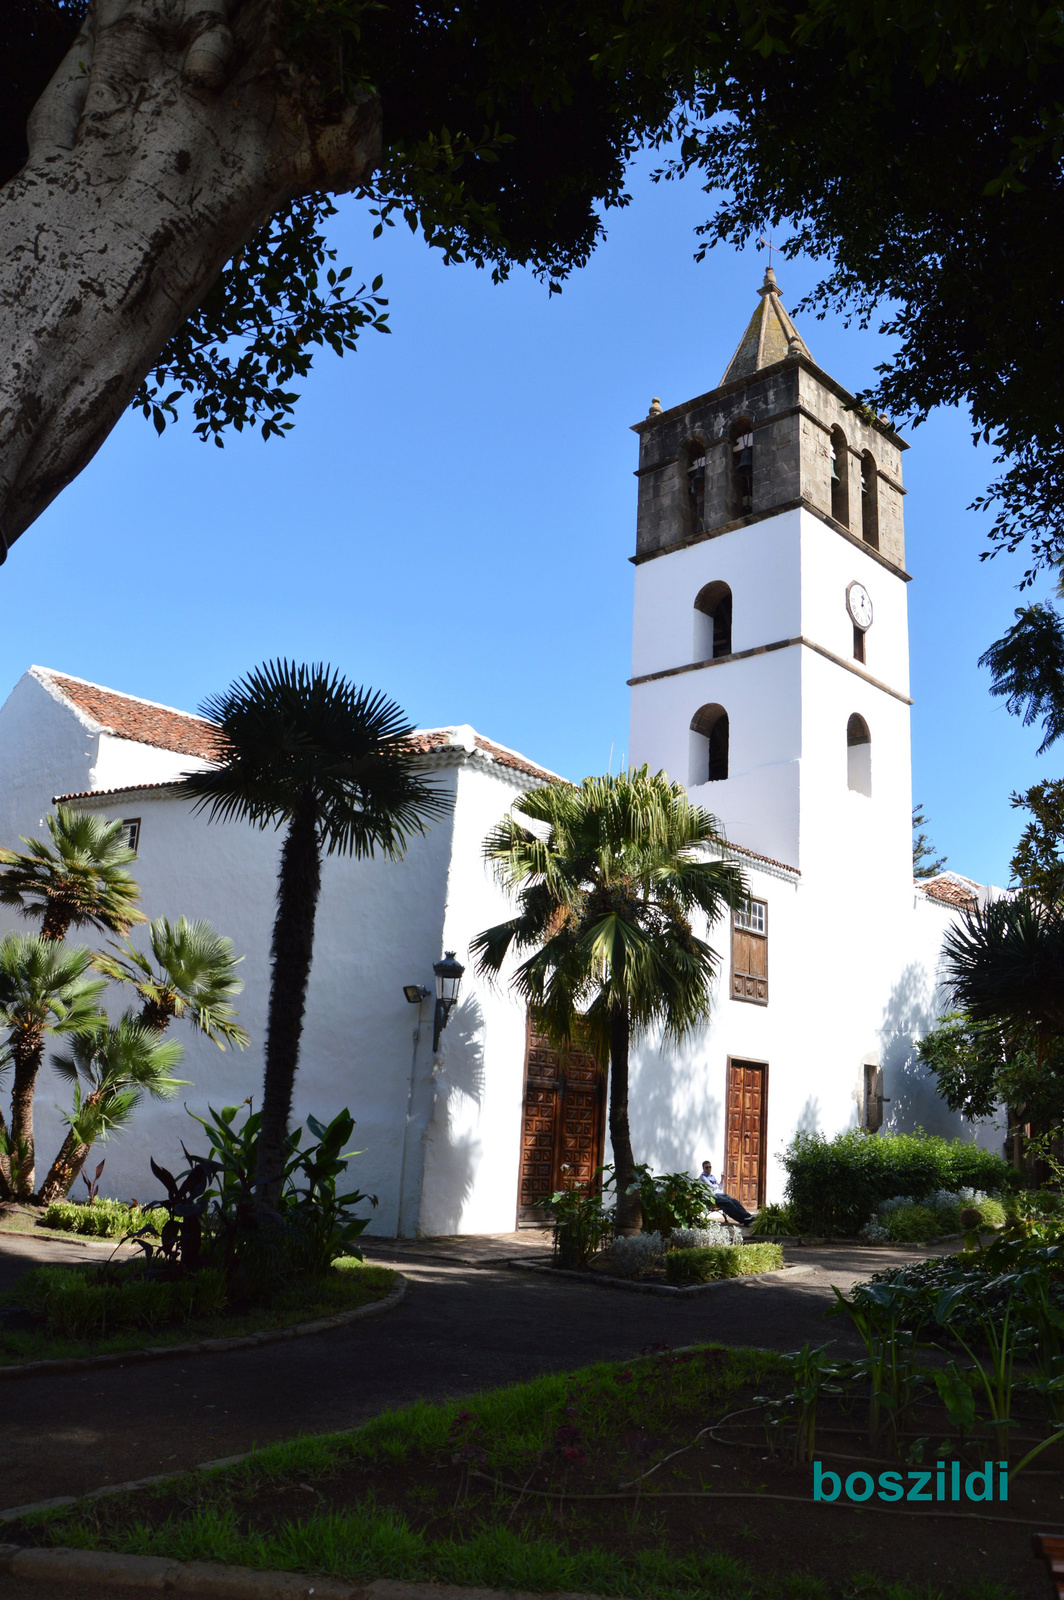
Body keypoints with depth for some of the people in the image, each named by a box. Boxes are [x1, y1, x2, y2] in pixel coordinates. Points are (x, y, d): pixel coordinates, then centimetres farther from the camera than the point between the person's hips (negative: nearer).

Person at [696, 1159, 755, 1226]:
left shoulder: (712, 1177, 27)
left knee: (733, 1200, -19)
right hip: (712, 1196, -8)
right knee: (727, 1202, -30)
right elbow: (711, 1187, -11)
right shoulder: (702, 1177, 1)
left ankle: (747, 1216, -34)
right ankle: (743, 1219, -39)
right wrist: (717, 1185, 9)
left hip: (719, 1193, 8)